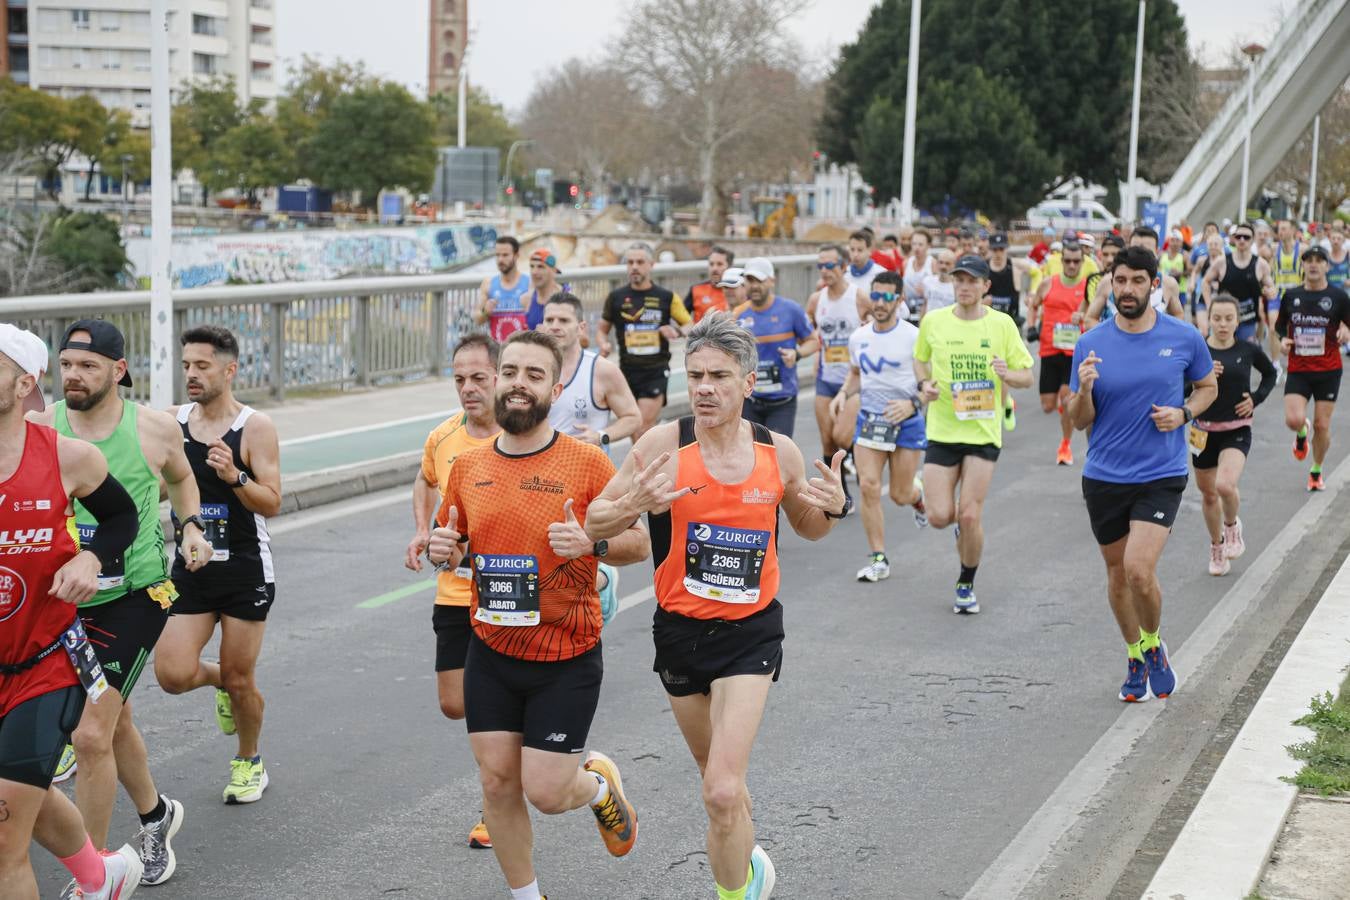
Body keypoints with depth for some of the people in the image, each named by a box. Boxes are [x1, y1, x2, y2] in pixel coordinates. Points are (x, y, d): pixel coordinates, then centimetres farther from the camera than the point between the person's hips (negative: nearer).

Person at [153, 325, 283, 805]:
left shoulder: (255, 428, -10)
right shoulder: (171, 421, 2)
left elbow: (272, 503, -14)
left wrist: (235, 477, -30)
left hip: (245, 570, -3)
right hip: (190, 568, 3)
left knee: (239, 679, 4)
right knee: (173, 674, -9)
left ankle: (249, 762, 30)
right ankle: (219, 680, 27)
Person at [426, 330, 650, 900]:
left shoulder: (586, 462, -10)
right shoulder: (468, 466, 3)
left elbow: (639, 543, -5)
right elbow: (454, 544, 16)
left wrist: (591, 543, -25)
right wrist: (444, 552, -7)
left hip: (567, 662, -4)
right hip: (491, 655, 4)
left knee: (545, 793, -3)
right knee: (497, 783, 6)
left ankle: (599, 785, 33)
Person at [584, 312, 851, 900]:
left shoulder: (779, 453, -5)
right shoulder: (664, 444, -12)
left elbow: (808, 528, 14)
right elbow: (594, 524, -9)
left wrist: (833, 507, -9)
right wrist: (636, 504, -29)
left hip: (752, 632, -1)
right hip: (680, 630, 1)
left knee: (722, 792, -16)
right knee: (720, 784, 20)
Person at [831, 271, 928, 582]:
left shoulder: (913, 337, -11)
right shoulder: (858, 337, 4)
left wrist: (911, 403, -23)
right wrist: (844, 393, 1)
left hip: (906, 421, -3)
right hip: (869, 419, 3)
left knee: (900, 495, 4)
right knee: (868, 486, -10)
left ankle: (918, 493, 44)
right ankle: (878, 560, -2)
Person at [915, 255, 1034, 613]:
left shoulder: (1002, 324, -3)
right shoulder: (933, 321, 0)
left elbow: (1027, 377, 2)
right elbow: (920, 359, 18)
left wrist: (1007, 375, -20)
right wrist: (925, 383, -2)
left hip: (984, 432, -1)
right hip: (942, 431, 1)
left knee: (970, 517, -6)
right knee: (939, 517, -5)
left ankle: (966, 584, 17)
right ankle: (961, 522, 34)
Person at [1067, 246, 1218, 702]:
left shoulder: (1184, 337, -3)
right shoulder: (1090, 344, -2)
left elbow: (1207, 386, 15)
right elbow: (1079, 421, 2)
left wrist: (1183, 413, -6)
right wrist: (1083, 390, -20)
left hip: (1161, 475, -2)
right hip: (1104, 476, 2)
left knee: (1139, 570, -17)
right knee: (1117, 573, 12)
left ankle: (1153, 644, 13)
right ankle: (1136, 658, 35)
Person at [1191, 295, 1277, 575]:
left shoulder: (1248, 350, -4)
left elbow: (1270, 373, 15)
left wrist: (1257, 398, 0)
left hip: (1237, 432, -1)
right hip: (1204, 431, 2)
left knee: (1225, 485, -24)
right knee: (1208, 494, 14)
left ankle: (1232, 525, 9)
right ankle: (1216, 547, 38)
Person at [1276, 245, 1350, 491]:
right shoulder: (1291, 296, 3)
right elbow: (1280, 324, 17)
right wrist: (1283, 339, -4)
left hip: (1328, 371, -1)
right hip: (1298, 370, 1)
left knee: (1322, 426, 2)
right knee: (1293, 420, -16)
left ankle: (1316, 472, 25)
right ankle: (1302, 433, 23)